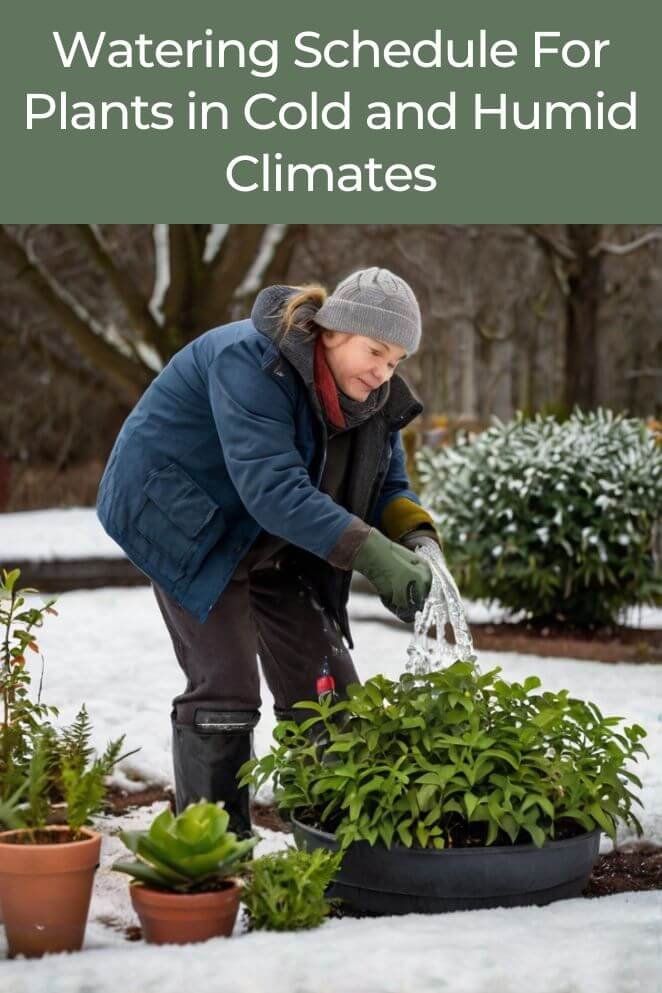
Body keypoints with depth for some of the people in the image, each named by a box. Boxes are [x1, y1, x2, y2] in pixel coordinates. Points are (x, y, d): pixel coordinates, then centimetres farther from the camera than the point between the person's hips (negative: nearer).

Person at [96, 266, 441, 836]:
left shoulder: (372, 394, -5)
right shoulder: (249, 362, -30)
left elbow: (388, 486, 0)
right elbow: (272, 488, -38)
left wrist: (416, 538, -23)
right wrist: (370, 553, -43)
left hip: (272, 540, 8)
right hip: (186, 523, -8)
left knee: (327, 684, 3)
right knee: (225, 688, -13)